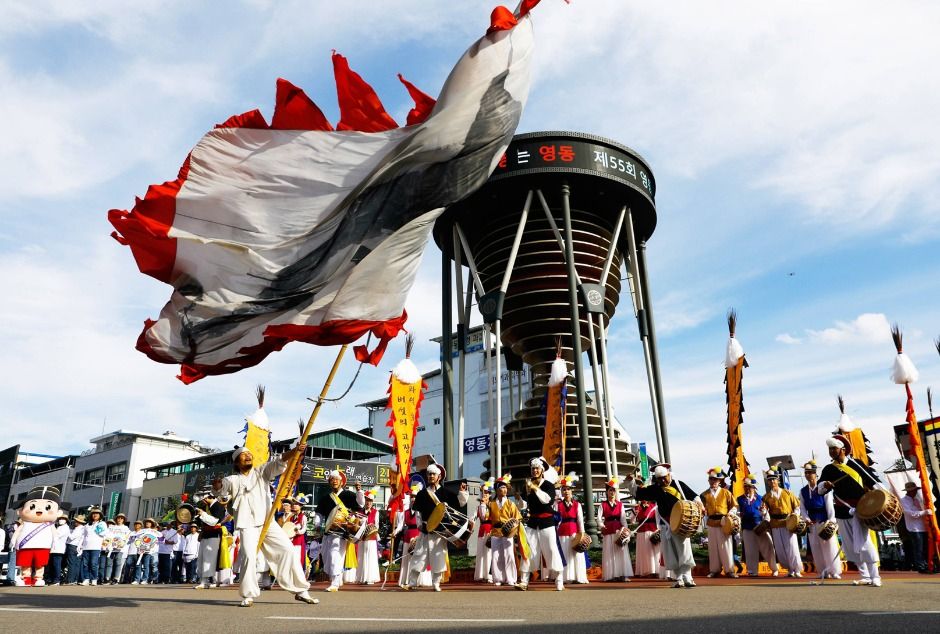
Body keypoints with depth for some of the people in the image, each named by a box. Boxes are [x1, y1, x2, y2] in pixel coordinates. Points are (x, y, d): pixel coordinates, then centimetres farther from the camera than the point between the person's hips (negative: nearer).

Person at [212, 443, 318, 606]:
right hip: (247, 525, -2)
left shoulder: (262, 471, 11)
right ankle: (248, 596, -2)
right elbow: (219, 491, 0)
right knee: (249, 556, -20)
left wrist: (295, 451, -22)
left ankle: (300, 590, 6)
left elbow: (280, 461, -4)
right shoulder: (233, 480, 12)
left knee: (288, 549, -4)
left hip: (268, 522, 2)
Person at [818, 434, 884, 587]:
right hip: (843, 513, 4)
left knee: (863, 543, -11)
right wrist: (824, 485, -18)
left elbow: (872, 478, 2)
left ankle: (875, 577, -3)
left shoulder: (855, 463, 0)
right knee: (851, 547, 7)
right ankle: (864, 577, 16)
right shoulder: (828, 469, 8)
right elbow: (819, 489, 4)